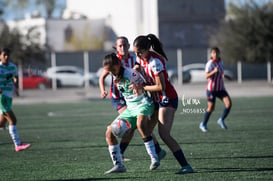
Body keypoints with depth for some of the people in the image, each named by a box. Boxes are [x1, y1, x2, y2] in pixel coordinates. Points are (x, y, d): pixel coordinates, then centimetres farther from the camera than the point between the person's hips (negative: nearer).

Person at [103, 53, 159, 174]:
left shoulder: (130, 74, -19)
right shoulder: (116, 77, 4)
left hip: (143, 104, -9)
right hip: (130, 108, 9)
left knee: (140, 123, -41)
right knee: (110, 133, -1)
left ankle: (154, 158, -36)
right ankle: (118, 165, 6)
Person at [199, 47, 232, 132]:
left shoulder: (220, 62, 7)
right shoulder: (210, 64, -14)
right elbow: (207, 76, -23)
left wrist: (223, 75, 5)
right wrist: (214, 71, -37)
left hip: (221, 88, 5)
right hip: (211, 89, -5)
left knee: (228, 103, -13)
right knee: (211, 108, 1)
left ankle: (221, 120, 6)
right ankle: (203, 124, 23)